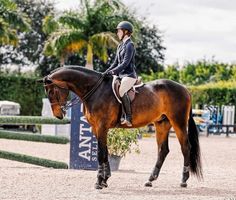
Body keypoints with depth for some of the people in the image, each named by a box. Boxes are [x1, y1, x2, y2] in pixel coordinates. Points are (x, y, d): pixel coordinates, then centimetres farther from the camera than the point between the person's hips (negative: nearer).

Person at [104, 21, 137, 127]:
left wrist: (113, 71, -23)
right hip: (121, 74, 10)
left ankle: (128, 118, -31)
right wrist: (106, 72, 10)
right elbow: (116, 62, 21)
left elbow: (125, 63, -18)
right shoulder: (120, 46, 19)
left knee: (121, 91, -34)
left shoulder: (130, 45, -9)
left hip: (129, 75, -10)